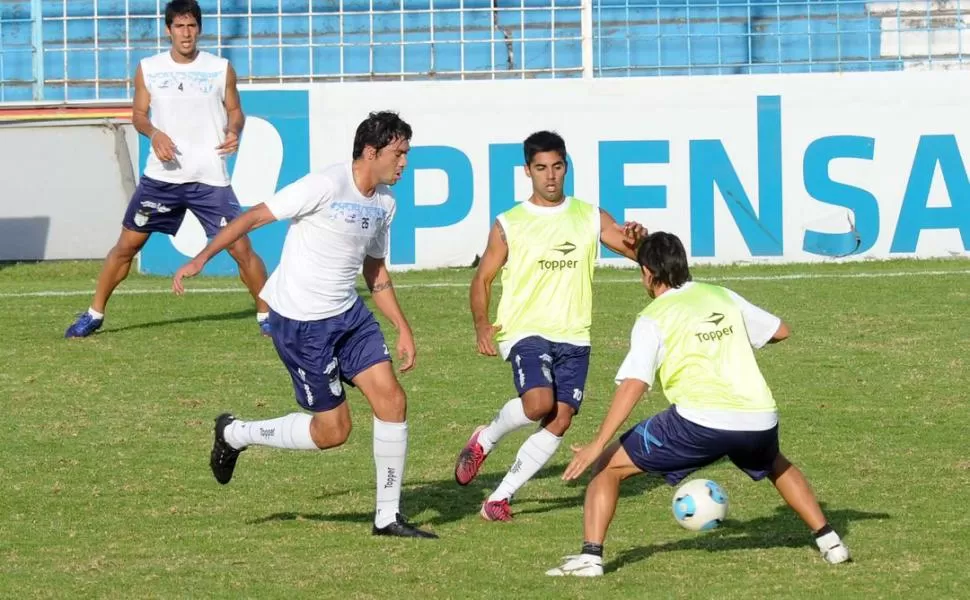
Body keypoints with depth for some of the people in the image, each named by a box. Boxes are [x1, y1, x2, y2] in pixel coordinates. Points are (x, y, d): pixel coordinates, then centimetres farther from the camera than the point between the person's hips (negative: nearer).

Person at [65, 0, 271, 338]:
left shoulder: (220, 69, 1)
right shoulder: (148, 69, 3)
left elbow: (235, 110, 9)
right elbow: (138, 113, 10)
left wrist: (233, 131, -13)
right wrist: (154, 133, -11)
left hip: (210, 179, -1)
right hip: (162, 176, 1)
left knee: (241, 248, -7)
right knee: (127, 245, 5)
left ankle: (266, 315, 9)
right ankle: (94, 315, 17)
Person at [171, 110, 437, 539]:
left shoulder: (384, 202, 7)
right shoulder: (326, 186, -19)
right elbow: (254, 217, -15)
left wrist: (403, 328, 15)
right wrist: (201, 258, -20)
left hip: (349, 315, 7)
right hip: (300, 323, -7)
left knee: (392, 400, -6)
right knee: (333, 430, -3)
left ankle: (387, 517, 5)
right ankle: (235, 435, 20)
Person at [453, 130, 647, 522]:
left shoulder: (590, 218, 9)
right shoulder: (509, 225, 3)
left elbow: (640, 254, 5)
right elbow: (483, 279, 6)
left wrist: (637, 239, -19)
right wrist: (482, 324, -11)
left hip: (573, 336, 3)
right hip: (526, 330, -3)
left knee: (559, 421, -8)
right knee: (539, 402, -27)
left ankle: (500, 498, 3)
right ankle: (485, 440, 3)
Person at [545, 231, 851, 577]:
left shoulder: (653, 319, 4)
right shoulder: (724, 298, 19)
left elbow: (633, 384, -8)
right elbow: (780, 331, 28)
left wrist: (597, 445, -10)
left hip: (701, 419, -5)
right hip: (759, 419, 5)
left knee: (609, 465, 8)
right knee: (776, 466, 40)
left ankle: (591, 555, -7)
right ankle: (829, 542, 36)